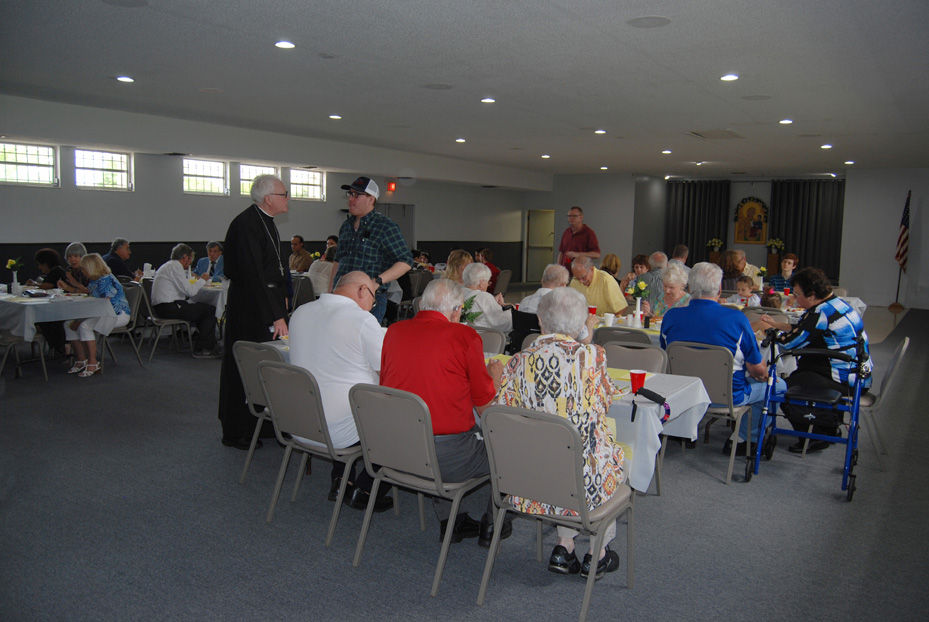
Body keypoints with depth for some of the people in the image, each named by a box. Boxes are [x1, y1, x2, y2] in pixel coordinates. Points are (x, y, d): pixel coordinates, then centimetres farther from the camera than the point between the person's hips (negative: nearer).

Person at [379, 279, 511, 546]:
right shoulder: (465, 336, -9)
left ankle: (448, 521, 37)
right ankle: (491, 526, 34)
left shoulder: (393, 331, 4)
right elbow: (483, 404, -3)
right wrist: (495, 375, 19)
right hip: (447, 459, -5)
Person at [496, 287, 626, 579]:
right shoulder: (592, 356, -12)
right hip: (584, 483, -2)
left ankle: (564, 547, 29)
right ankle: (598, 554, 34)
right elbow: (605, 403, 5)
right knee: (617, 455, 29)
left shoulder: (517, 362, -7)